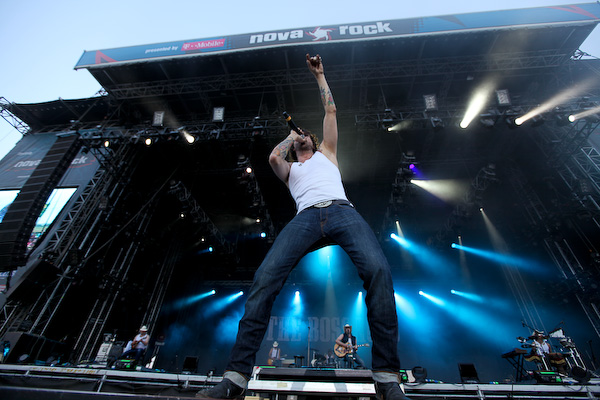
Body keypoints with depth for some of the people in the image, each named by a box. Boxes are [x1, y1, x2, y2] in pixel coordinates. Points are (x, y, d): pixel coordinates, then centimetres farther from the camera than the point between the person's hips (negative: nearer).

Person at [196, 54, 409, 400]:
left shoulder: (326, 153, 37)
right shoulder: (290, 169, 36)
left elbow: (331, 110, 36)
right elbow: (273, 157, 13)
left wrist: (319, 74, 46)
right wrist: (290, 137, 34)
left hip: (342, 210, 0)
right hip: (306, 216, 0)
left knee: (378, 270, -30)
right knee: (266, 277, -25)